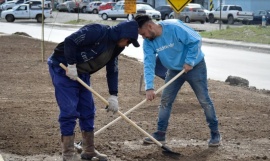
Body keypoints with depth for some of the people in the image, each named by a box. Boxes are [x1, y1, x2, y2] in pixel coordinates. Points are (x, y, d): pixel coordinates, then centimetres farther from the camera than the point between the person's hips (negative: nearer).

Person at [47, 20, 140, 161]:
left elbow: (112, 71, 11)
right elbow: (70, 41, -29)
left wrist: (113, 96, 5)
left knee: (87, 111, 10)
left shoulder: (115, 47, 4)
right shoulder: (98, 32, -24)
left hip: (81, 73, 9)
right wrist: (71, 65, -25)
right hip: (62, 68, -9)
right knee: (69, 111, -10)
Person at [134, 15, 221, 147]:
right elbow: (148, 64, -19)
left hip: (195, 66, -5)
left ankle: (215, 133, 10)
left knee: (204, 100, -1)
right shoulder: (148, 42, -13)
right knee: (165, 101, 2)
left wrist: (189, 62, -25)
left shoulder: (174, 27, -30)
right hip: (174, 70, 5)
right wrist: (149, 87, -29)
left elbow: (196, 41, -26)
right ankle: (160, 133, 12)